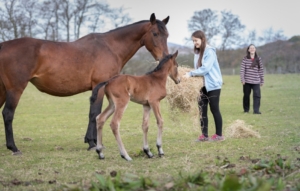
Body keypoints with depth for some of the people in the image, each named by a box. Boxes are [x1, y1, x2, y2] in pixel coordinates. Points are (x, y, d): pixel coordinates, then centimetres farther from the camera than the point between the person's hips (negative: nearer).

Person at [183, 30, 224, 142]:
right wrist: (190, 74, -5)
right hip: (202, 85, 7)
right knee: (202, 110, 4)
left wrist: (191, 74, -23)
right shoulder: (197, 52, 10)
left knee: (214, 109, -1)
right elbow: (199, 69, 11)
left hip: (213, 85, -7)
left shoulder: (209, 51, -13)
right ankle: (204, 135, 8)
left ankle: (219, 135, 6)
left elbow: (205, 68, -21)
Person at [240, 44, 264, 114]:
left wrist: (262, 80, 8)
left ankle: (256, 110, -13)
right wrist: (242, 79, -11)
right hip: (247, 81, -1)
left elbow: (261, 70, 9)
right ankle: (246, 109, 22)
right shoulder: (245, 59, 0)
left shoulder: (258, 59, 6)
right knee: (246, 95, 8)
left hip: (256, 81, 1)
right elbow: (242, 69, -3)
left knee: (257, 95, -12)